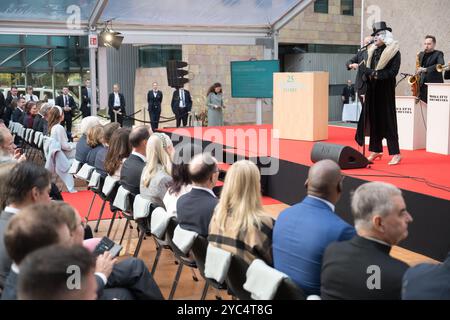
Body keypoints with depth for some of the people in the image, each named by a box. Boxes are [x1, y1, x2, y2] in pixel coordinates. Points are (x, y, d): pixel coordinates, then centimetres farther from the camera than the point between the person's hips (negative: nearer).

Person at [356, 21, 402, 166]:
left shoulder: (394, 51, -5)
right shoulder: (372, 51, 12)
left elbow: (393, 71, -12)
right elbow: (364, 67, 6)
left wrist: (378, 75, -19)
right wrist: (371, 72, -14)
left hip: (386, 90, -6)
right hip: (372, 89, 6)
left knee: (388, 120, -6)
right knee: (373, 119, 8)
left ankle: (395, 153, -3)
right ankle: (376, 150, 18)